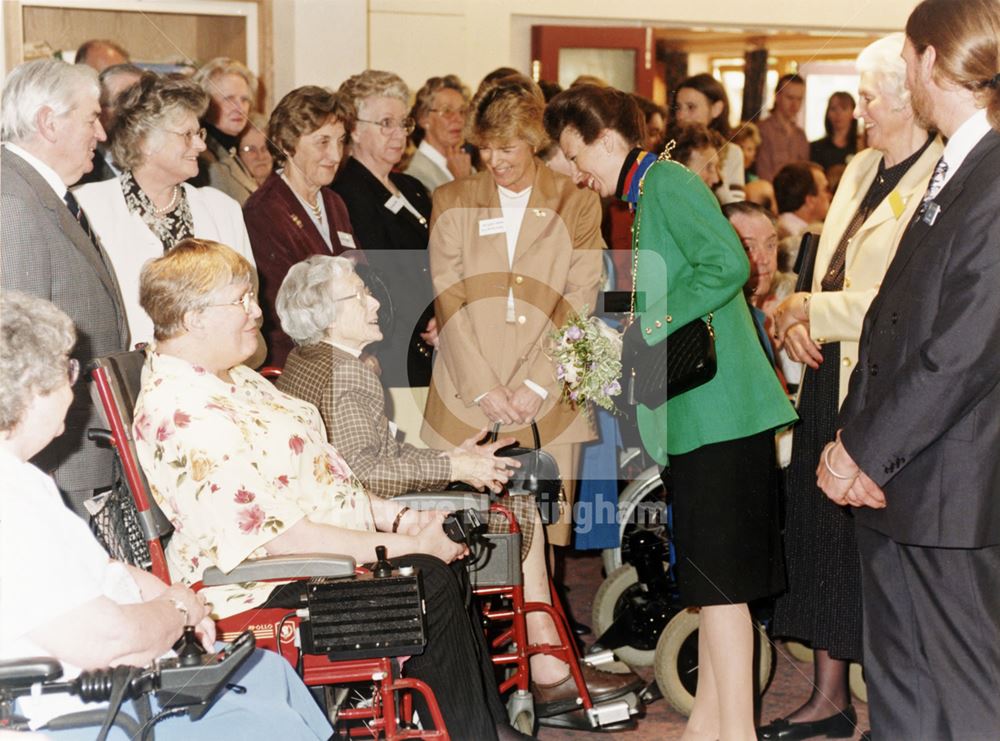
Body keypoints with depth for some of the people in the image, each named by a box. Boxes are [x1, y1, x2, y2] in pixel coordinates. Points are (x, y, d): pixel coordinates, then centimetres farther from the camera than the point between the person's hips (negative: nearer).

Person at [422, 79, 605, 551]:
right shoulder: (453, 203, 10)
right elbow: (449, 302, 2)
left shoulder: (577, 206, 8)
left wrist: (535, 386, -9)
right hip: (465, 403, 1)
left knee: (545, 538, -1)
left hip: (547, 405, 0)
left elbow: (580, 304, 1)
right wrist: (483, 388, -8)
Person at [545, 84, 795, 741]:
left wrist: (649, 328, -18)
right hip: (700, 414, 10)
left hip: (718, 409, -10)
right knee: (711, 574, 13)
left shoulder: (668, 182, -9)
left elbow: (729, 264, -23)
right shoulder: (648, 193, 20)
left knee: (719, 576, -6)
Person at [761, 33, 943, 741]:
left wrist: (809, 313, -13)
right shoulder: (862, 170, 14)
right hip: (829, 378, 9)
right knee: (820, 531, 13)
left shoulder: (941, 180, -16)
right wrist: (795, 317, -2)